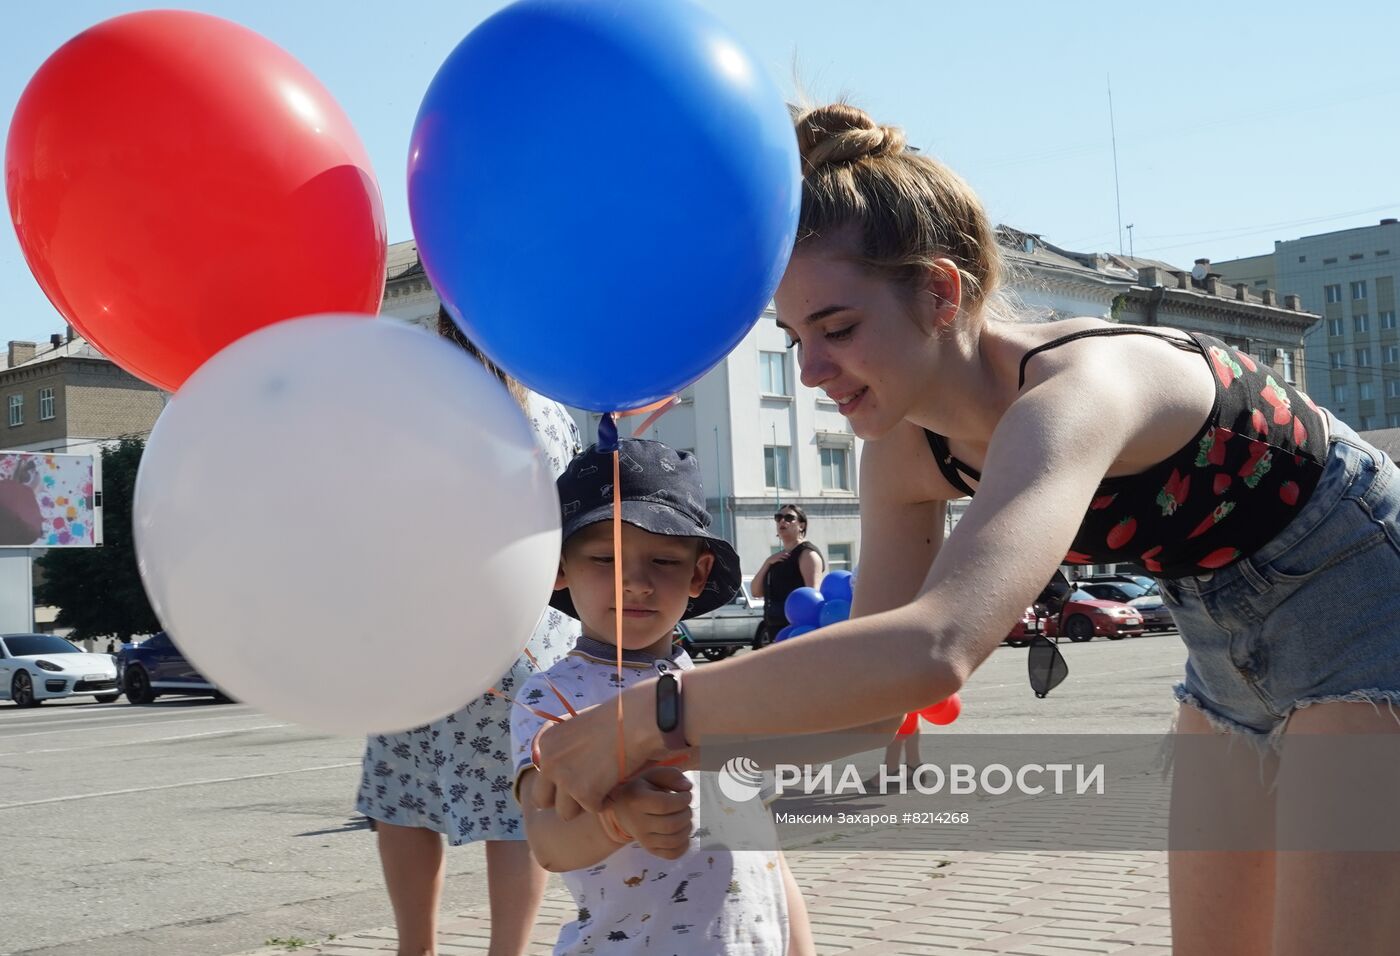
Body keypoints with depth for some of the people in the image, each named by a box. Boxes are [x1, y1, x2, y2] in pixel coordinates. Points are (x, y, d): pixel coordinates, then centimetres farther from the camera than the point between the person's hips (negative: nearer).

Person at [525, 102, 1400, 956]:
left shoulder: (1072, 390, -36)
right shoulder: (904, 454, -11)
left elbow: (933, 650, -52)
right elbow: (872, 689, -7)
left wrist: (648, 719, -45)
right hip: (1233, 651, 7)